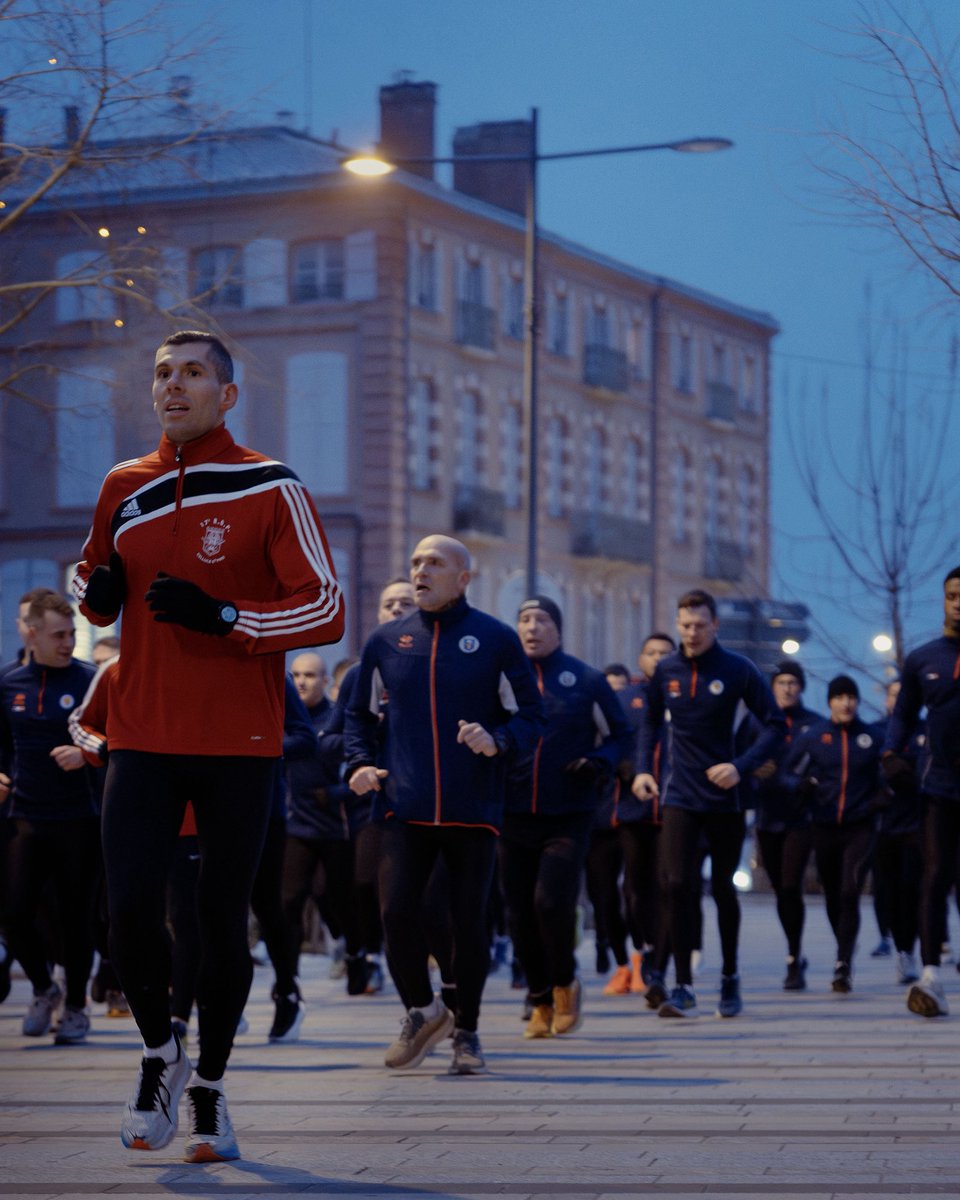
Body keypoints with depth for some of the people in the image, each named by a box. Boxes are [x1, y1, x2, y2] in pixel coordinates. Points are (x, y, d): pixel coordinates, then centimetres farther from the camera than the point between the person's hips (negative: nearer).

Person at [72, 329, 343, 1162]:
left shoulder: (272, 490, -2)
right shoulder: (125, 489, 11)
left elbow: (326, 611, -6)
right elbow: (95, 584, 25)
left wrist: (223, 617, -19)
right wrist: (95, 589, 1)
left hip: (240, 744, -2)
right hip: (143, 740, 3)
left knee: (222, 923, 2)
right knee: (131, 910, -10)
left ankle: (209, 1086, 19)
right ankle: (160, 1055, 14)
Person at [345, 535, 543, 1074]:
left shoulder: (496, 640, 2)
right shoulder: (386, 642, 10)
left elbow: (531, 717, 3)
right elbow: (361, 715, 20)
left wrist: (498, 741, -17)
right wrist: (360, 765, 2)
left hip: (475, 810, -1)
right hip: (408, 810, 1)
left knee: (471, 922, 2)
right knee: (397, 911, -11)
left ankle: (466, 1032, 18)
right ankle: (422, 1010, 12)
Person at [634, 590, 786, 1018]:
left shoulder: (737, 670, -6)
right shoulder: (665, 670, 3)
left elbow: (775, 725, -4)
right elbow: (651, 722, 19)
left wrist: (742, 766, -16)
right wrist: (643, 768, 5)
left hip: (724, 797, -2)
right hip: (679, 795, 2)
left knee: (723, 887, 9)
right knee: (676, 885, -11)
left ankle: (730, 979, 26)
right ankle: (683, 986, -7)